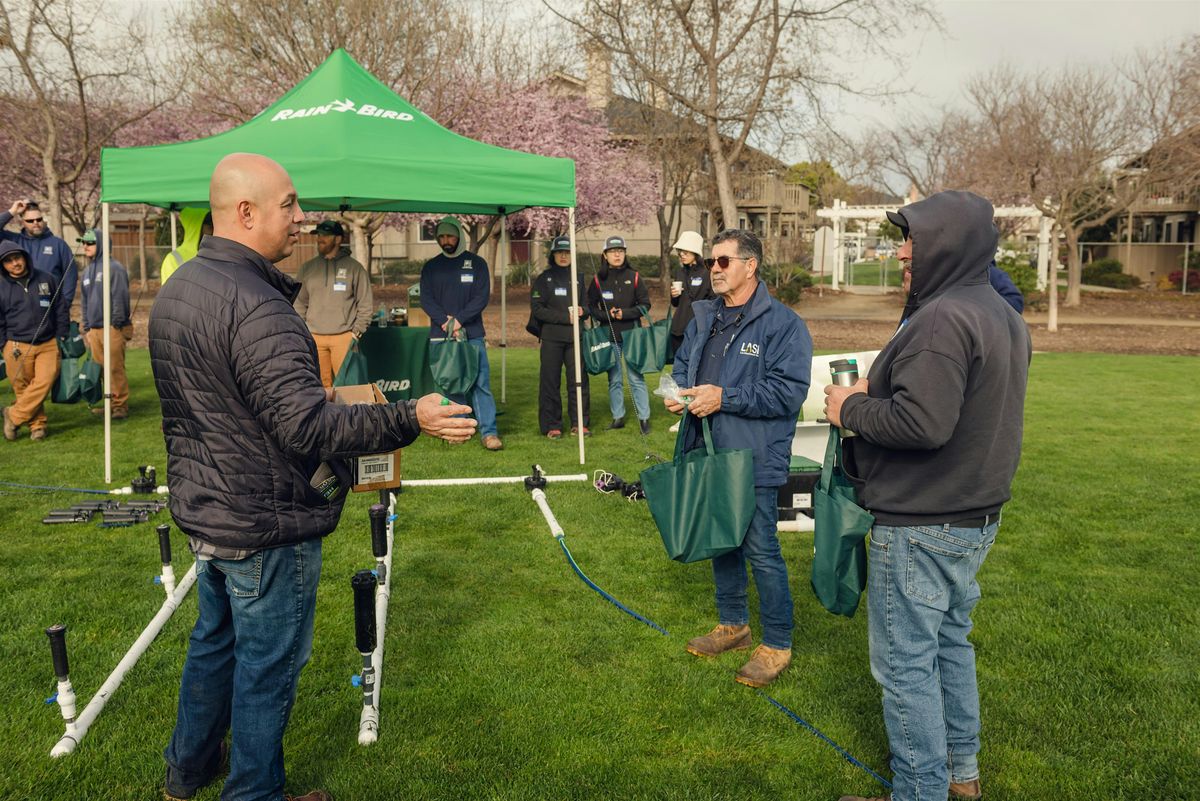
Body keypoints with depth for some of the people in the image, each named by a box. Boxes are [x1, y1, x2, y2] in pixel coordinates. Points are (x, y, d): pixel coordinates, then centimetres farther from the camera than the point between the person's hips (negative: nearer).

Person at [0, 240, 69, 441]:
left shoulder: (46, 279, 7)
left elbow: (60, 309, 14)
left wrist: (62, 337, 11)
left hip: (48, 345, 0)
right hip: (18, 347, 0)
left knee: (44, 382, -16)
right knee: (23, 389, 2)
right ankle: (37, 425, 16)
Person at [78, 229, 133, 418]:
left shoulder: (115, 267, -8)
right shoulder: (87, 271, 18)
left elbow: (120, 297, -13)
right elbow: (85, 301, 24)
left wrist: (117, 324, -15)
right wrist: (87, 327, 19)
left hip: (112, 328, -8)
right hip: (94, 329, 8)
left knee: (115, 368, -7)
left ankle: (121, 405, -1)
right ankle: (109, 402, 18)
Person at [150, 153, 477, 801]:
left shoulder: (174, 289, 6)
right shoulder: (256, 308, -26)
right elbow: (308, 426, -31)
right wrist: (410, 419, -30)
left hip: (202, 509, 10)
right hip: (264, 526, -10)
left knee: (213, 641, 26)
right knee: (267, 668, 8)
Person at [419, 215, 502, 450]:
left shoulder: (476, 263, 6)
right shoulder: (431, 267, 11)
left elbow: (482, 297, -3)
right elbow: (426, 299, 3)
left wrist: (459, 319, -15)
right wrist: (444, 321, -14)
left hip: (472, 334, -2)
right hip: (440, 336, 2)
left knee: (480, 384, -7)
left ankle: (488, 432, -7)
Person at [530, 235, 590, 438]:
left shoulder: (578, 278, 15)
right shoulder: (544, 279, 4)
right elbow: (537, 308, -5)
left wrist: (581, 311, -4)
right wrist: (565, 317, -11)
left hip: (575, 337, 3)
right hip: (552, 337, -3)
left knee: (579, 380, 0)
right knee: (550, 381, -1)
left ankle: (579, 423, 9)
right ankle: (551, 425, 5)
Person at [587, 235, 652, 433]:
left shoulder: (634, 277, 2)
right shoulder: (598, 280, 4)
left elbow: (645, 304, 2)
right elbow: (591, 307, 6)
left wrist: (625, 313, -12)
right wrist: (607, 315, -11)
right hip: (609, 336, 2)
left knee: (636, 377, -4)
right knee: (614, 379, 9)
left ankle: (644, 418, 2)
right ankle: (618, 417, 18)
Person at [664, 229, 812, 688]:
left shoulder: (782, 323, -13)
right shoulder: (704, 318, 11)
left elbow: (789, 391, -20)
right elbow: (681, 364, 24)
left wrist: (724, 397, -22)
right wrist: (678, 391, 1)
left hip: (755, 461, -8)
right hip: (708, 456, 8)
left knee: (761, 550, -1)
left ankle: (777, 645, 15)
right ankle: (732, 624, 36)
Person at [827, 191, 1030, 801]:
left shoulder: (942, 319, -23)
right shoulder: (1004, 316, 11)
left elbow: (923, 422, -31)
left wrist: (851, 408, -15)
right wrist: (878, 393, 9)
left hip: (921, 527, -10)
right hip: (975, 516, 10)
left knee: (906, 662, 2)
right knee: (951, 642, 23)